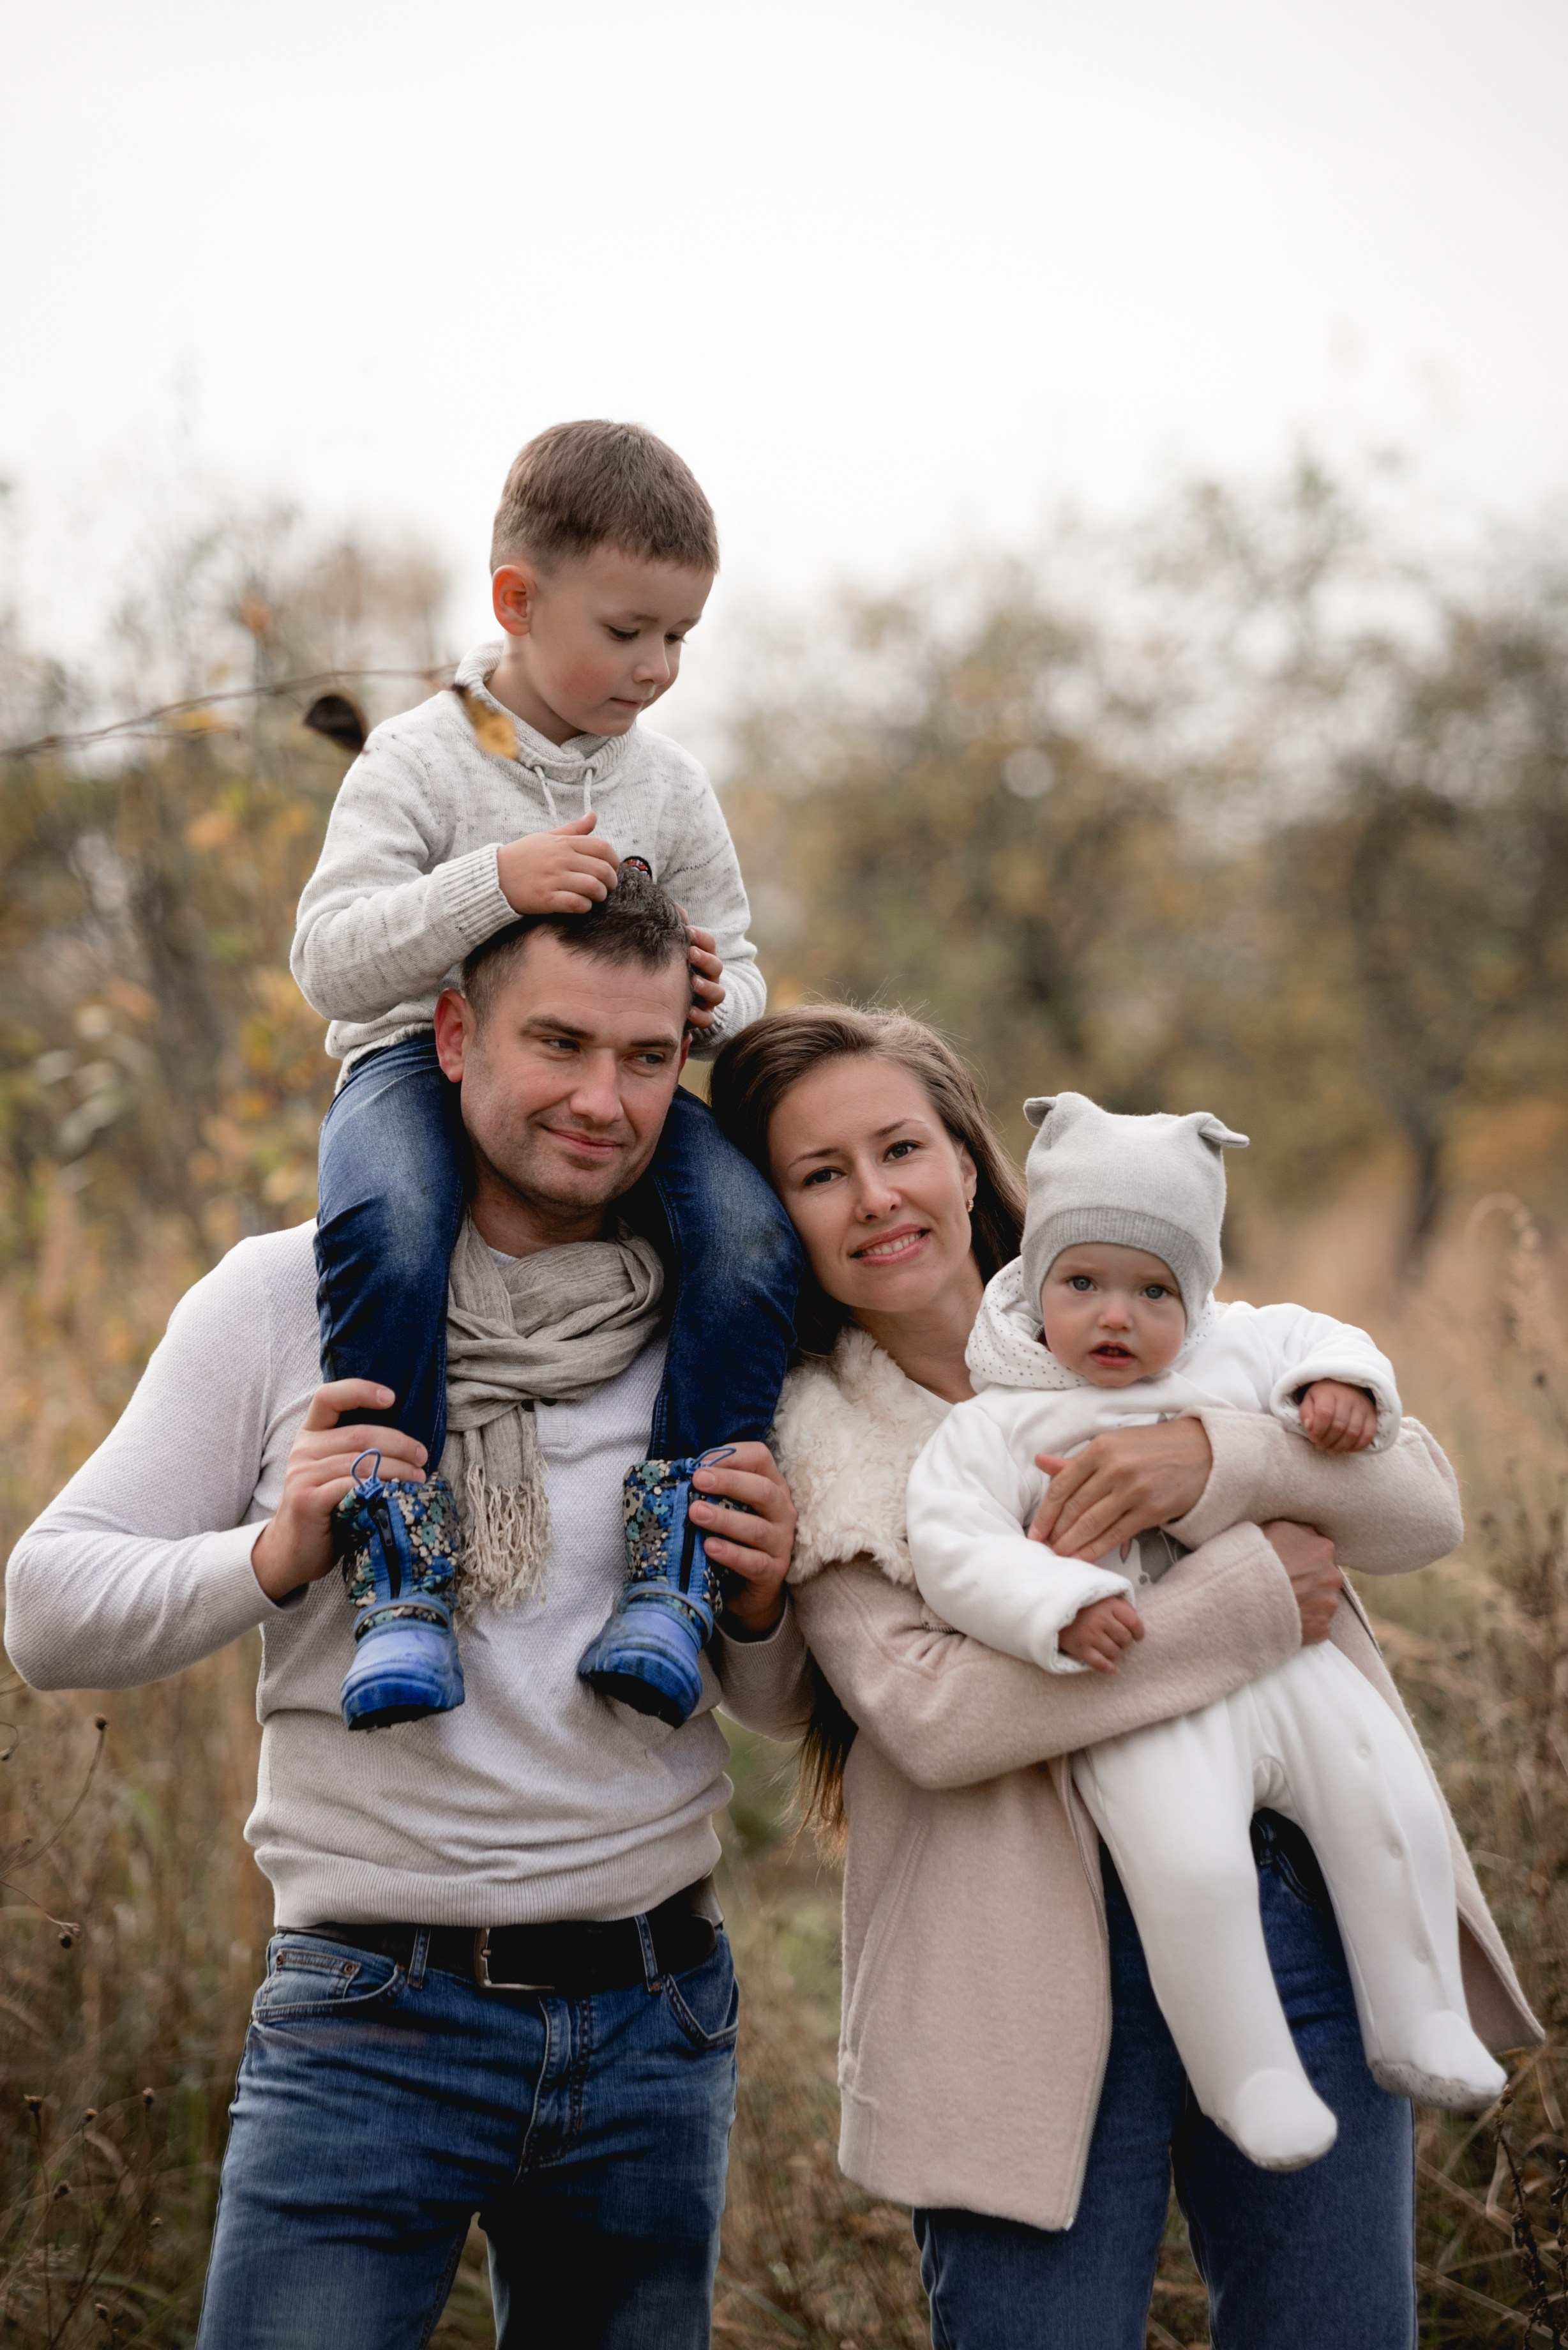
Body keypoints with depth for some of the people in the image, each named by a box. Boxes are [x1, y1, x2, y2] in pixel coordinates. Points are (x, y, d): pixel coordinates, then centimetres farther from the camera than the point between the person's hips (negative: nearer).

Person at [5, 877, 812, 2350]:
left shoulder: (709, 1331, 6)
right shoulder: (288, 1300, 0)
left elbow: (788, 1708, 14)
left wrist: (759, 1600, -8)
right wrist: (275, 1556, -18)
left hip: (653, 2024, 3)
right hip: (372, 2023, -3)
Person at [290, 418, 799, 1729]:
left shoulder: (671, 787, 11)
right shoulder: (418, 762, -3)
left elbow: (733, 970, 18)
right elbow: (329, 961, -12)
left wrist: (713, 999, -9)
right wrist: (496, 885, -26)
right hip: (426, 1058, -4)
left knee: (754, 1236, -25)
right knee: (386, 1224, -38)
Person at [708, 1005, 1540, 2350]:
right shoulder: (810, 1445, -1)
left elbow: (1422, 1506, 1)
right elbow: (929, 1711, -17)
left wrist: (1214, 1462, -18)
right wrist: (1248, 1594, -15)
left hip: (1304, 1924, 4)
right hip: (1042, 1976, -3)